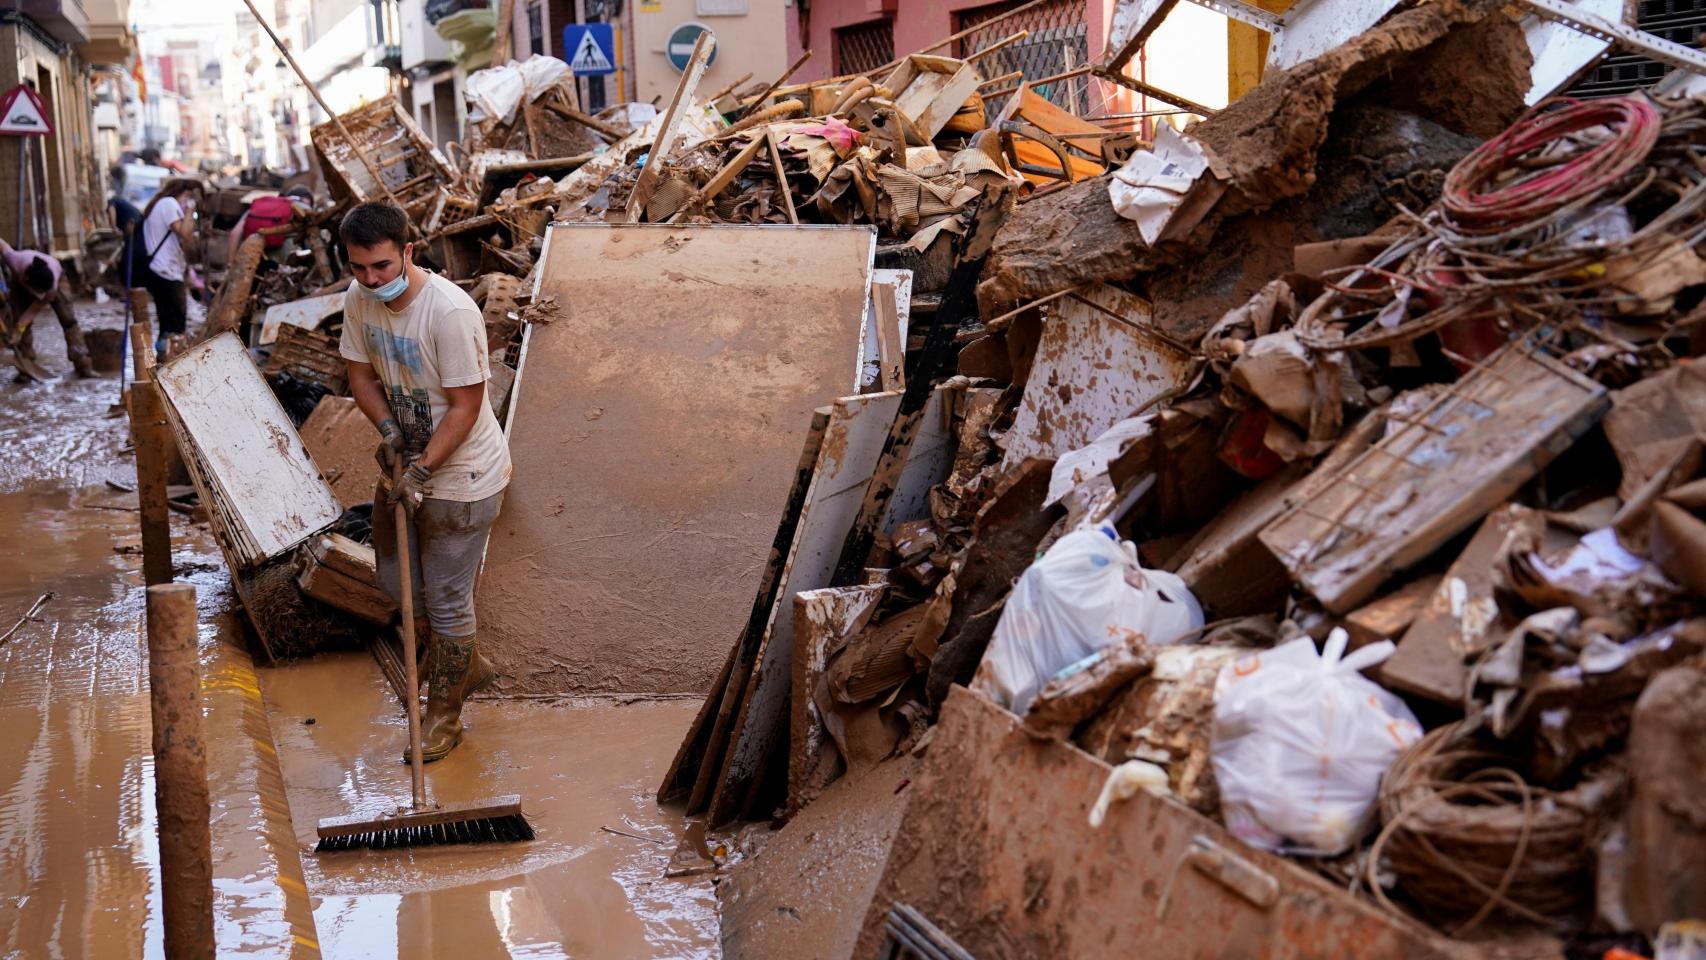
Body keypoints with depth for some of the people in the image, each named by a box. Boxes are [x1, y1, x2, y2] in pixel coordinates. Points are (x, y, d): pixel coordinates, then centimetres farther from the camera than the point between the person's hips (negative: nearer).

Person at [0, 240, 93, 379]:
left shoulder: (52, 284, -43)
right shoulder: (16, 262, -45)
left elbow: (34, 310, -31)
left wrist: (18, 331, -33)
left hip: (51, 279, -1)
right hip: (19, 283, 1)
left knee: (68, 319, -12)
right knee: (19, 318, -13)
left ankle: (83, 365, -7)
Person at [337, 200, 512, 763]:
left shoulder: (449, 311, -29)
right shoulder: (359, 299, -6)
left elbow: (465, 406, -24)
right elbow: (361, 373, 5)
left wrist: (422, 471, -25)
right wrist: (388, 431, -13)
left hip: (461, 477, -8)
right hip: (405, 463, 8)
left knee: (446, 600, 3)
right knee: (397, 581, 20)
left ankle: (443, 718, 23)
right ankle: (467, 666, 43)